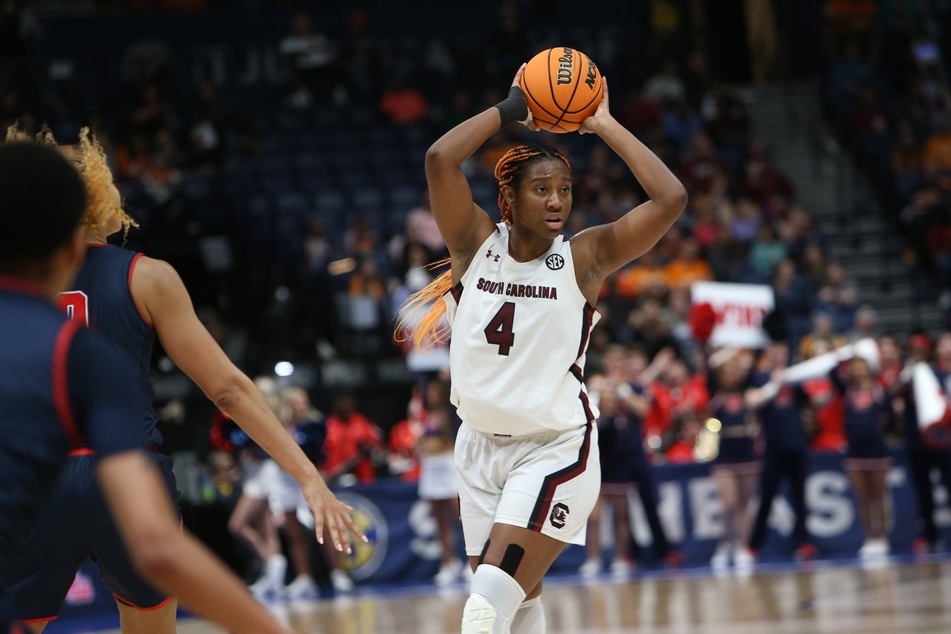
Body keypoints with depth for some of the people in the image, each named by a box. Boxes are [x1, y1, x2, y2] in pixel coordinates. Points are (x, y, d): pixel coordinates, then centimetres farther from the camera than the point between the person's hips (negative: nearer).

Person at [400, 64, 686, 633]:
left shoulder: (583, 259, -7)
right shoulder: (477, 244, -2)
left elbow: (670, 199, -19)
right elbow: (441, 159, -17)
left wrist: (605, 127, -12)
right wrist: (511, 110, -10)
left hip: (555, 450, -4)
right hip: (481, 444, 4)